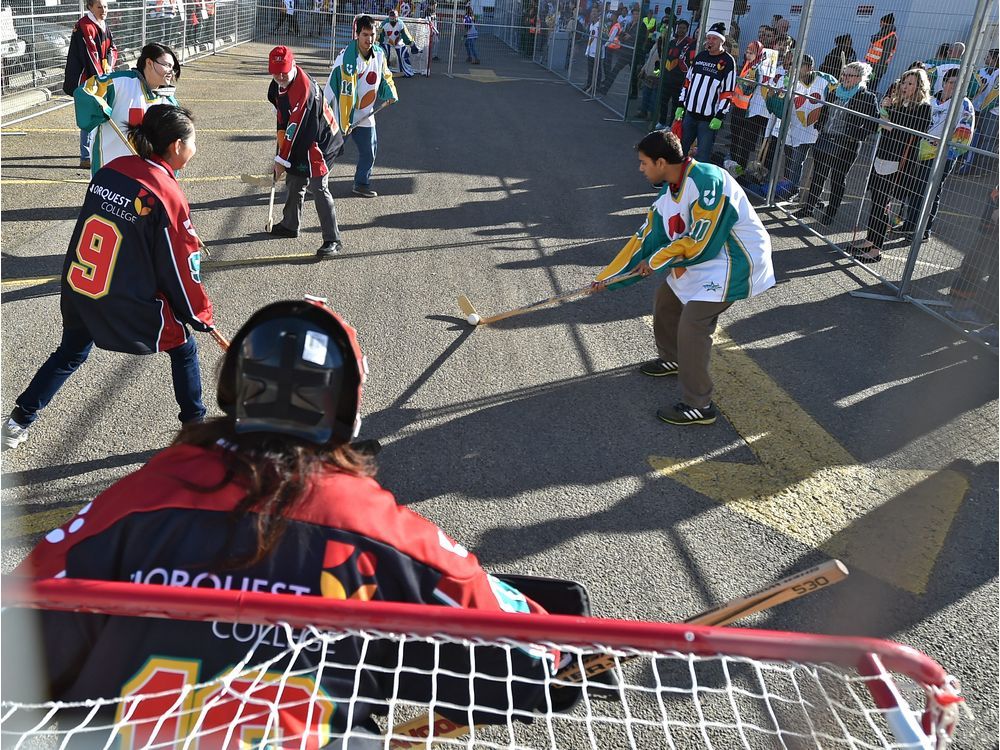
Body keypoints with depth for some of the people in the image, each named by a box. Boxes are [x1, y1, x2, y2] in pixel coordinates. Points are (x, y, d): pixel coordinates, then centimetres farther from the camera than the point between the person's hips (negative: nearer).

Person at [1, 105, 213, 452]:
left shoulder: (110, 170, -2)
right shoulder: (168, 196, -20)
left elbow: (91, 224, 11)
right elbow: (181, 270, -14)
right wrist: (200, 315, 0)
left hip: (77, 292, 7)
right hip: (132, 307, -6)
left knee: (69, 354, 29)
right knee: (184, 349, 17)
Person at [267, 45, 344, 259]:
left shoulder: (304, 89, -28)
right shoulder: (279, 84, 1)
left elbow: (296, 128, -26)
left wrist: (282, 160, -20)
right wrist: (282, 142, 17)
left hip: (319, 143, -9)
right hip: (299, 141, 9)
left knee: (319, 188, -14)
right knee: (294, 182, 19)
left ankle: (333, 240, -13)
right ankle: (290, 225, 38)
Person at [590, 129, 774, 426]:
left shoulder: (706, 182, -28)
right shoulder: (668, 191, 1)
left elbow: (700, 243, -25)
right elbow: (645, 238, 6)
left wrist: (656, 261, -11)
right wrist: (606, 276, 6)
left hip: (735, 260, -9)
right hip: (702, 256, 9)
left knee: (691, 324, -16)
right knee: (666, 296, 19)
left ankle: (698, 406, -3)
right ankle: (673, 359, 42)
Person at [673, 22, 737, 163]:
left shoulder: (728, 62, -7)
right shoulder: (700, 56, 11)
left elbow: (728, 92, -10)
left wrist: (719, 117, -15)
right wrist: (680, 105, 12)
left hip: (709, 118, -6)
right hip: (690, 113, 6)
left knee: (703, 156, -6)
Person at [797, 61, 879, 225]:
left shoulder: (868, 98, -8)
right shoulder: (833, 92, 10)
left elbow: (874, 122, -10)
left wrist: (857, 135, -18)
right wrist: (820, 126, 10)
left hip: (846, 146, -6)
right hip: (824, 141, 6)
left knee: (837, 180, 4)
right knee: (817, 175, 12)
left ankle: (830, 214, 14)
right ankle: (809, 207, 25)